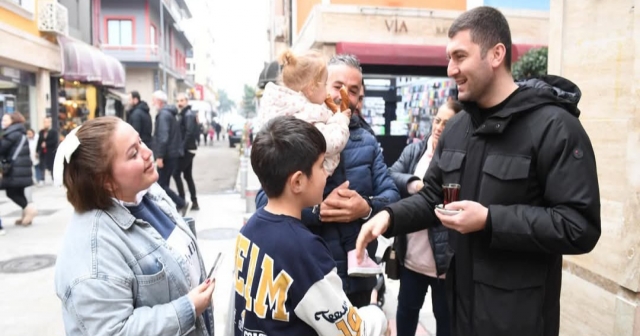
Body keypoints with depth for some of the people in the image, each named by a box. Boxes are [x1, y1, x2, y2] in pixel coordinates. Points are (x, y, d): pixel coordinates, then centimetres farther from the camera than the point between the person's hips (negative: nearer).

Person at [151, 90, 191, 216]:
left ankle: (183, 204, -6)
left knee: (161, 184, -8)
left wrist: (159, 156, -23)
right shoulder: (169, 113, 18)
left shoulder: (163, 114, -13)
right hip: (172, 153, 10)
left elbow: (163, 137, -23)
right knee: (164, 184, 13)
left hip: (167, 155, -10)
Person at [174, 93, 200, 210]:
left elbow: (190, 132, -23)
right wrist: (182, 147, 12)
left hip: (186, 150, -10)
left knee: (176, 173, -7)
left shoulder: (188, 114, -12)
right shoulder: (183, 114, 18)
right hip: (188, 149, 10)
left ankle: (182, 200, -1)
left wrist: (182, 147, -21)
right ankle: (194, 202, 14)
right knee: (188, 176, 11)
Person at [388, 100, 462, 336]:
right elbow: (391, 176, -5)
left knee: (445, 316, 17)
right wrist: (412, 184, -22)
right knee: (406, 307, 25)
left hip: (446, 257, -4)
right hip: (412, 253, 5)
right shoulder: (414, 150, 3)